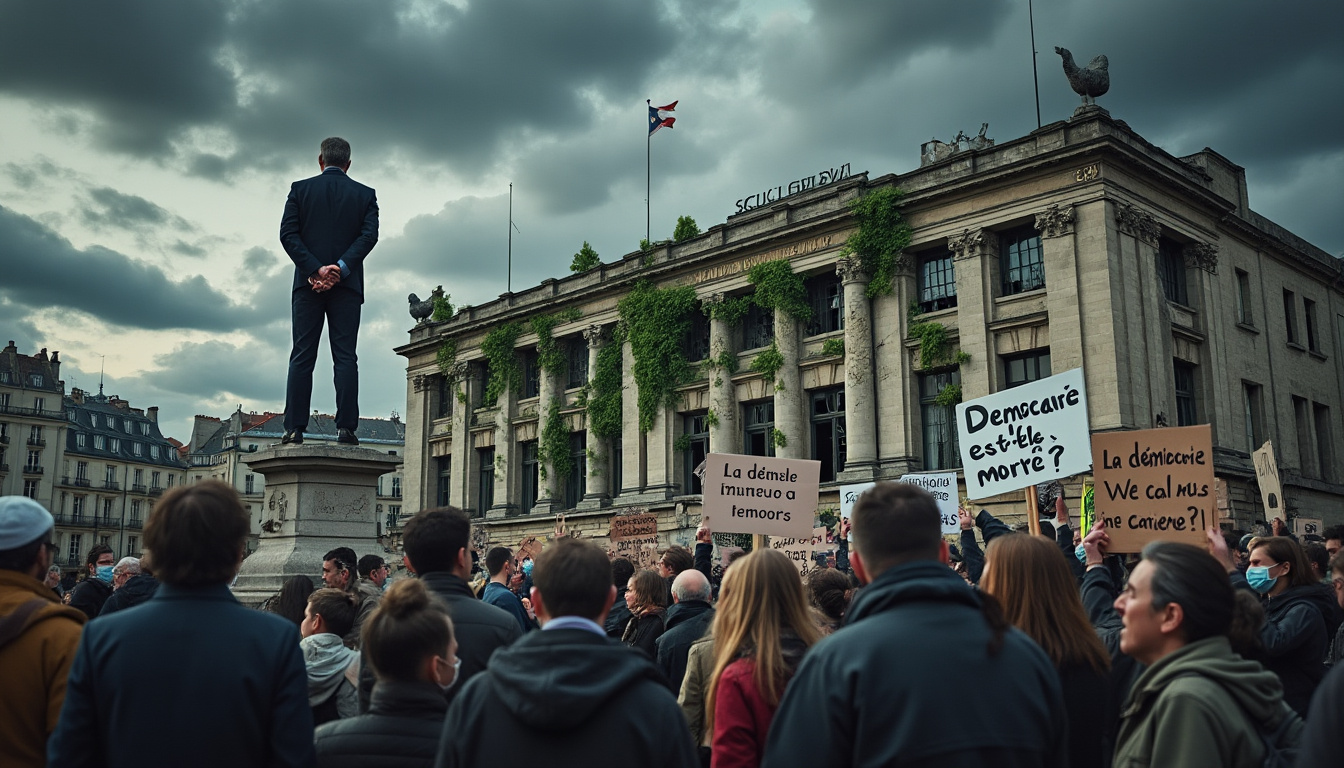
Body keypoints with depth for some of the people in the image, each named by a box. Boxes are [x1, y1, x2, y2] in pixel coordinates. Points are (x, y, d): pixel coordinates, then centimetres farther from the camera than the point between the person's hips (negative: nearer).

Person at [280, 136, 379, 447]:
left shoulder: (300, 189, 8)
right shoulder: (365, 194, 9)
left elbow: (288, 233, -3)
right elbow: (369, 235, -5)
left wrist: (314, 270, -9)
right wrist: (341, 268, -12)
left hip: (308, 282, 0)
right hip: (347, 284, 0)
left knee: (302, 357, 1)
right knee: (345, 357, -1)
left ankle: (294, 429, -4)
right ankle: (346, 427, -9)